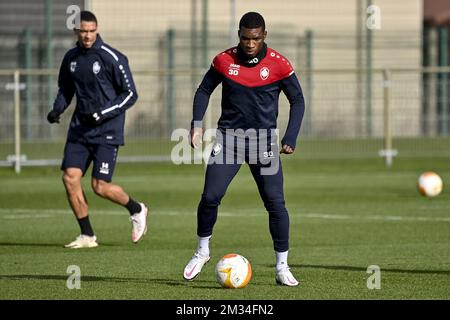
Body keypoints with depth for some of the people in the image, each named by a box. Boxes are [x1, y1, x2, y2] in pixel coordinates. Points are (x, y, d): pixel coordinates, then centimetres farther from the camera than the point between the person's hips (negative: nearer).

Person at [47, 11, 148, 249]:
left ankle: (137, 210, 20)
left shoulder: (111, 58, -11)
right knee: (70, 178, -7)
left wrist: (103, 113, -19)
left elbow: (130, 94, -9)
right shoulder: (71, 58, 7)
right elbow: (65, 89, 21)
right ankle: (87, 236, 5)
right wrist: (57, 110, 1)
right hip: (80, 128, 6)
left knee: (100, 186, -9)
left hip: (107, 131, -6)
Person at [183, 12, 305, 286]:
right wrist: (197, 124, -1)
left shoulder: (278, 64, -5)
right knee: (210, 196, -9)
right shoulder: (224, 61, -1)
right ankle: (202, 252, 15)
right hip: (228, 135, 1)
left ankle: (282, 267, 2)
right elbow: (204, 91, 12)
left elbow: (298, 101, 3)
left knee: (275, 202, -8)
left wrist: (290, 139, -6)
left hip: (263, 138, -1)